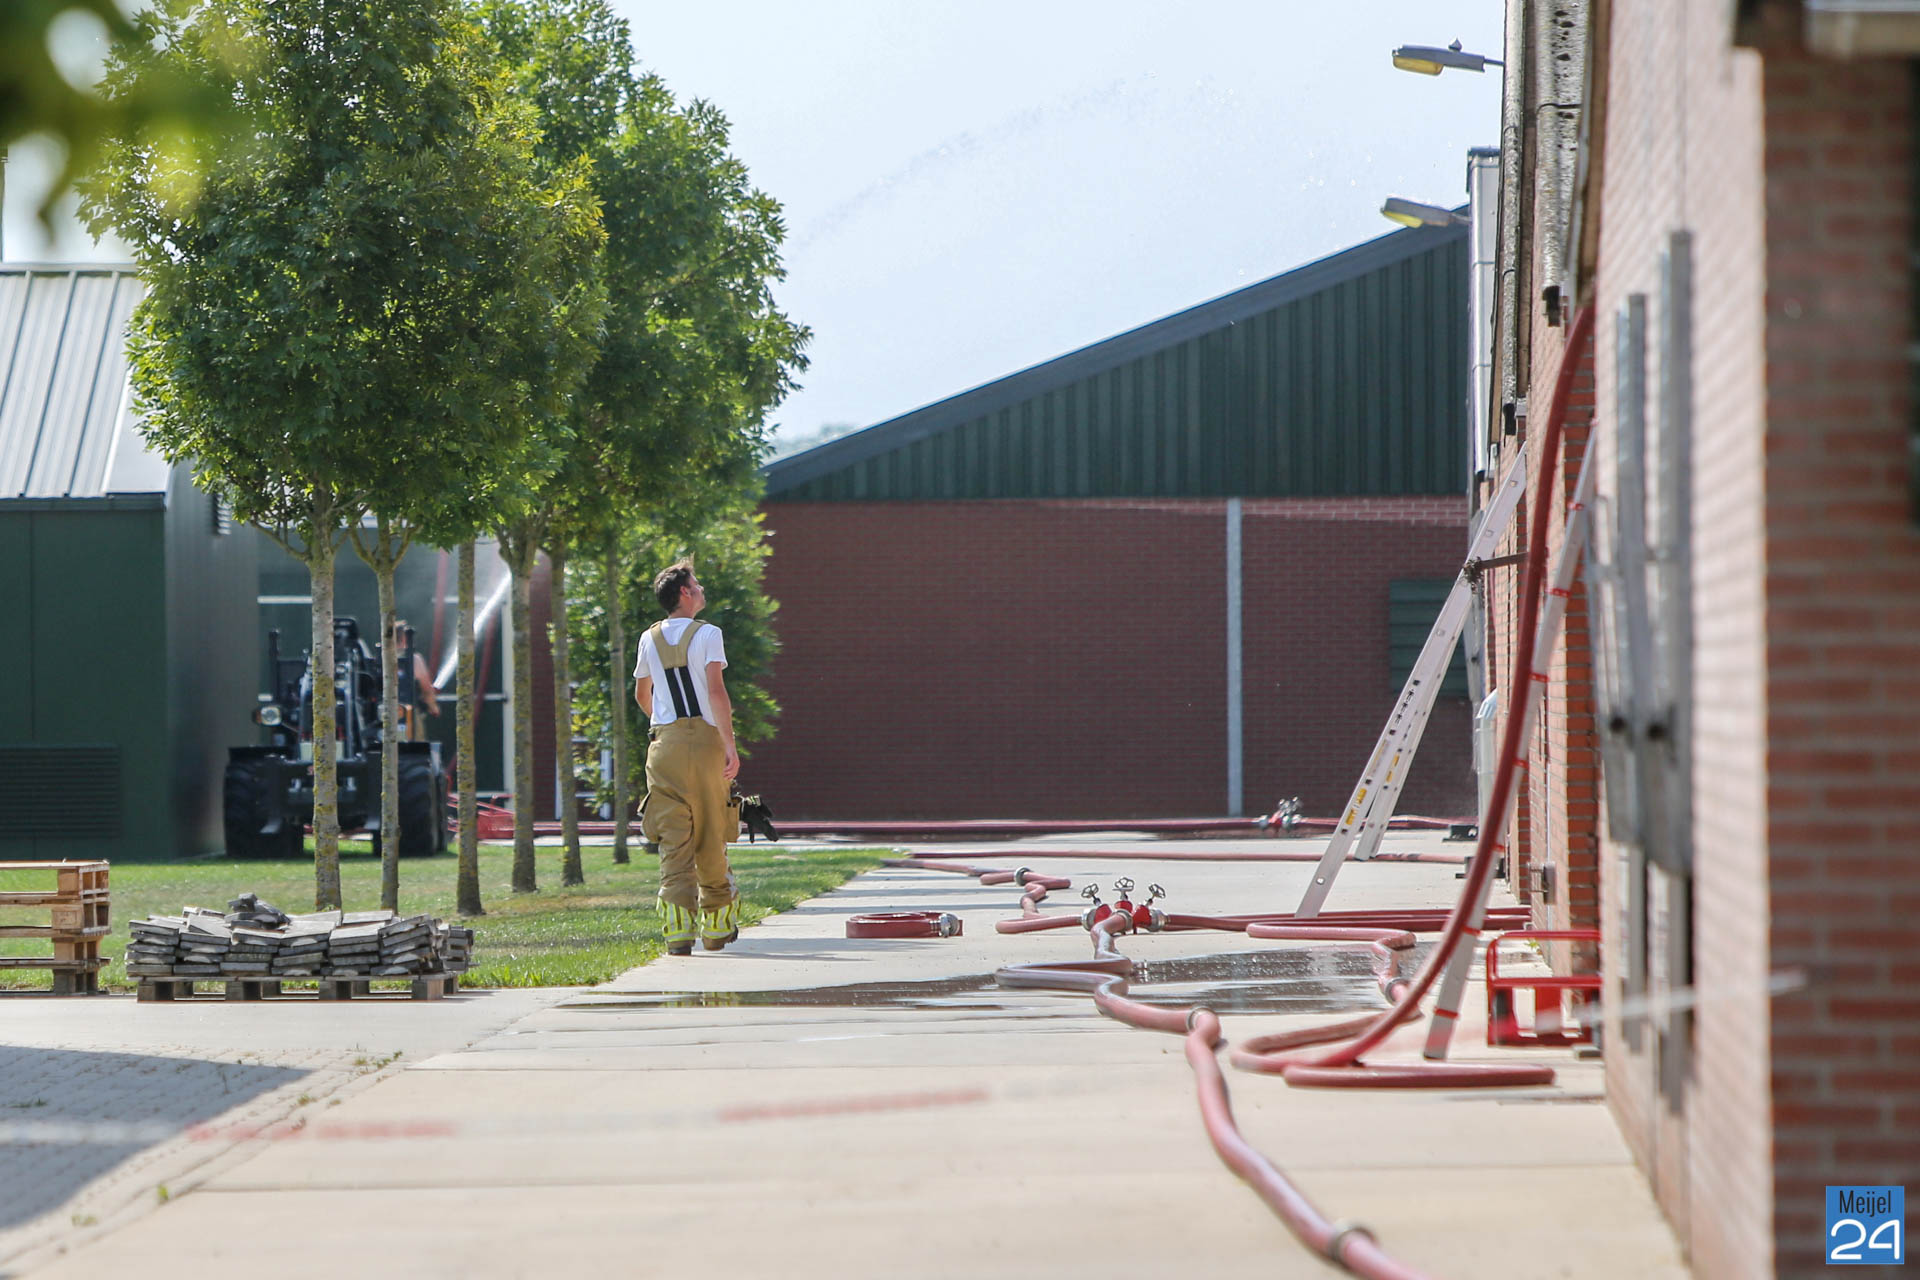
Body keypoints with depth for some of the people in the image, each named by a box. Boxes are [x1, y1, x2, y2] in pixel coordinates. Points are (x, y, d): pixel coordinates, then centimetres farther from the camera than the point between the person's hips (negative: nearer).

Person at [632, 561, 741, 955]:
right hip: (705, 739, -3)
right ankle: (717, 928, 18)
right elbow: (716, 690, -15)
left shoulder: (650, 639, 10)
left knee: (673, 839, -2)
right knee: (711, 838, 8)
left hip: (665, 744, 3)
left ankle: (679, 930, -14)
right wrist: (730, 745, -17)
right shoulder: (707, 634, -4)